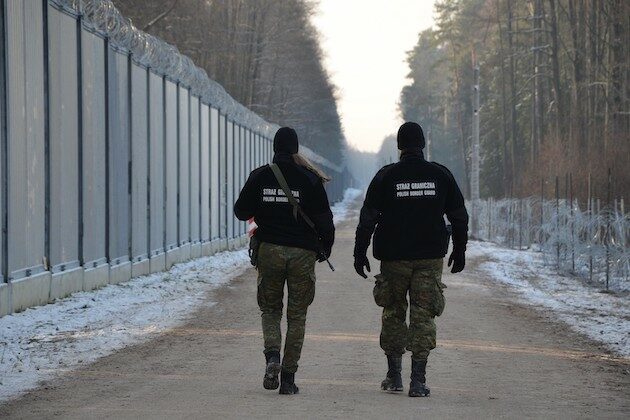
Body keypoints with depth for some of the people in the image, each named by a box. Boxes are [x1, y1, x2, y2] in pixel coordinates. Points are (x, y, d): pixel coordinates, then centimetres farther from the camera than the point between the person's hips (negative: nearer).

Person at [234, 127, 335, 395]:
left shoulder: (259, 177, -1)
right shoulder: (310, 179, -4)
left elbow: (241, 211, 5)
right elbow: (324, 219, -5)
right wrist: (325, 248, 10)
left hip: (269, 250, 1)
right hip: (303, 252, -1)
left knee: (270, 308, 15)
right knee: (297, 315, 7)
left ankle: (272, 355, -12)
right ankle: (288, 378, 5)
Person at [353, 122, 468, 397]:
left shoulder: (386, 176, -4)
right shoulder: (441, 175, 2)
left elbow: (368, 218, -4)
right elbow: (459, 216, 7)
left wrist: (360, 253, 2)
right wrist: (459, 250, 17)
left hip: (394, 258, 0)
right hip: (430, 260, 1)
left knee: (393, 313, 14)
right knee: (423, 315, 1)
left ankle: (394, 376, 17)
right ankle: (418, 381, -6)